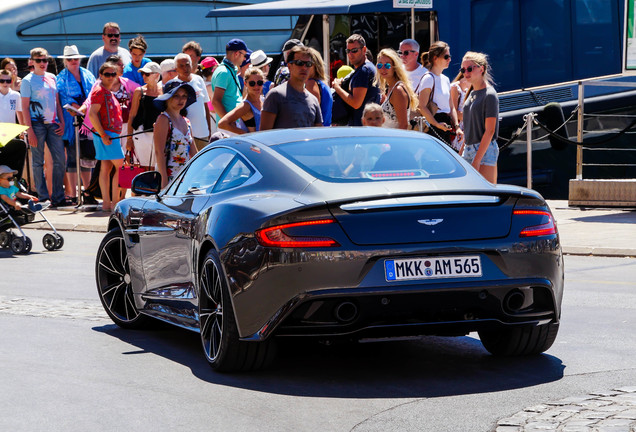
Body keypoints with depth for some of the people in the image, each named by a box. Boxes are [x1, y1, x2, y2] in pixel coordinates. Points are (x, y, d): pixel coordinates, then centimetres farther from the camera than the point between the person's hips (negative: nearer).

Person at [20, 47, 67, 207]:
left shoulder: (52, 78, 14)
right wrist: (30, 131, -12)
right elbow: (25, 107, -5)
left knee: (60, 160, 0)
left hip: (53, 124, 5)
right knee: (38, 162, 0)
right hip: (37, 123, -5)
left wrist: (62, 122, 8)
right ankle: (42, 198, 5)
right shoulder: (28, 80, -1)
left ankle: (58, 198, 6)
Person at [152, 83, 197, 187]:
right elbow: (159, 152, -13)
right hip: (169, 177, -7)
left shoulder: (186, 122, 16)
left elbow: (193, 153, 19)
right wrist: (164, 179, -19)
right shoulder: (164, 119, -6)